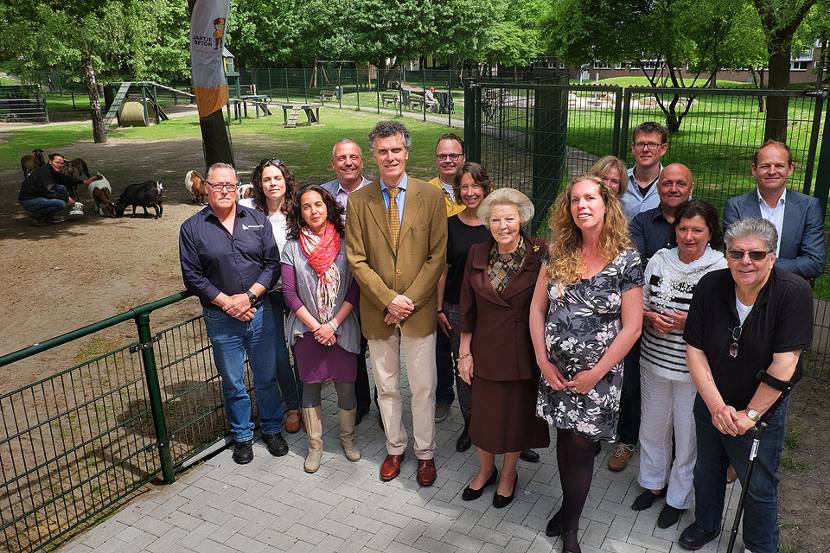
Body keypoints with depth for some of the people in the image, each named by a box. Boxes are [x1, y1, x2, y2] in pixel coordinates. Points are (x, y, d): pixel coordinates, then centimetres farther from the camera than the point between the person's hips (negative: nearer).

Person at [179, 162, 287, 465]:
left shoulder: (257, 219, 1)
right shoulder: (192, 228, -3)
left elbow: (272, 263, -2)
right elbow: (193, 276, -5)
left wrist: (249, 297, -14)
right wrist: (227, 303, -13)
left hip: (260, 312, 1)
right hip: (221, 318, -1)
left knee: (267, 377, 14)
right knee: (233, 383, 13)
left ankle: (272, 429, 34)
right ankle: (242, 436, 32)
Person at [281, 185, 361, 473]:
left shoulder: (344, 242, -4)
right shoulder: (292, 247, -3)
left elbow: (354, 289, -5)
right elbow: (289, 293, -5)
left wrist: (333, 324, -12)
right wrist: (315, 327, -10)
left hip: (342, 329, 0)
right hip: (307, 330, 0)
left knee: (346, 386, 5)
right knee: (311, 385, 10)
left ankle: (347, 438, 29)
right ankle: (315, 445, 26)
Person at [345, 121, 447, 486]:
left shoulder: (431, 196, -3)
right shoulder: (359, 201, -1)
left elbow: (437, 255, -5)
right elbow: (356, 260, -3)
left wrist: (410, 299, -12)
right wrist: (388, 300, -12)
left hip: (419, 309, -1)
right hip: (377, 311, 1)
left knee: (423, 387, 8)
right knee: (386, 387, 14)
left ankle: (425, 453, 26)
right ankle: (395, 449, 33)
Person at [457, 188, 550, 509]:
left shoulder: (539, 255, -12)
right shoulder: (477, 255, -3)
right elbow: (468, 309, 2)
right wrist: (464, 352, 2)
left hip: (524, 352, -2)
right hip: (486, 350, 2)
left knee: (518, 413, 13)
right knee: (484, 413, 14)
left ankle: (509, 474, 39)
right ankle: (485, 470, 42)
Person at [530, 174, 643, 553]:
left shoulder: (627, 260, -11)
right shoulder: (558, 252, -1)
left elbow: (632, 327, -11)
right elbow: (537, 308, 3)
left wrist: (595, 373, -12)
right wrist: (543, 360, -4)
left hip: (597, 373, -3)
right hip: (556, 369, 3)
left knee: (580, 446, 4)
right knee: (564, 441, 14)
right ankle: (569, 505, 37)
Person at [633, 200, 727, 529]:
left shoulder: (721, 269, -12)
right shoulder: (659, 260, -1)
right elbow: (639, 305, 7)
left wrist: (691, 322, -22)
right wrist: (652, 317, -13)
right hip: (654, 362, 4)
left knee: (687, 436, 11)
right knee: (652, 427, 19)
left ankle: (678, 498, 34)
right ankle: (653, 483, 43)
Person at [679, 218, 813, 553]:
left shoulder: (794, 293, -22)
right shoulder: (710, 287, -12)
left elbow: (784, 364, -23)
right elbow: (694, 350, -10)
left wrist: (750, 414, -17)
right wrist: (717, 406, -16)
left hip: (763, 410, -3)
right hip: (710, 404, 4)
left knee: (759, 486, 12)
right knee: (706, 471, 22)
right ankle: (706, 524, 49)